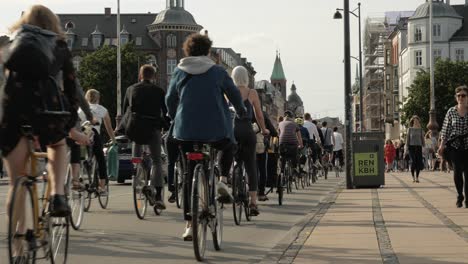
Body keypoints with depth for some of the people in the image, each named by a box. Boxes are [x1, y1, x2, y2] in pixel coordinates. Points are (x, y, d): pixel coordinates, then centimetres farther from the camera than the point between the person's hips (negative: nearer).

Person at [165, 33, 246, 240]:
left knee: (189, 174, 10)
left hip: (186, 130, 2)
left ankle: (189, 223, 5)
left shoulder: (179, 72, 5)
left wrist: (173, 117, 30)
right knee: (228, 146, 32)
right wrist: (241, 110, 26)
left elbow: (170, 99, 11)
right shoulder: (218, 71, -1)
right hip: (217, 129, -2)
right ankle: (222, 181, 8)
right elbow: (234, 93, 6)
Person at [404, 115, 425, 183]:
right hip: (411, 146, -2)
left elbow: (423, 139, 11)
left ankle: (417, 177, 4)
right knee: (413, 162, -10)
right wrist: (406, 147, -1)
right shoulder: (410, 129, 5)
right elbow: (407, 138, 5)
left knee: (419, 162, -4)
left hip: (419, 147, 2)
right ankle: (413, 177, -2)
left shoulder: (420, 130, 9)